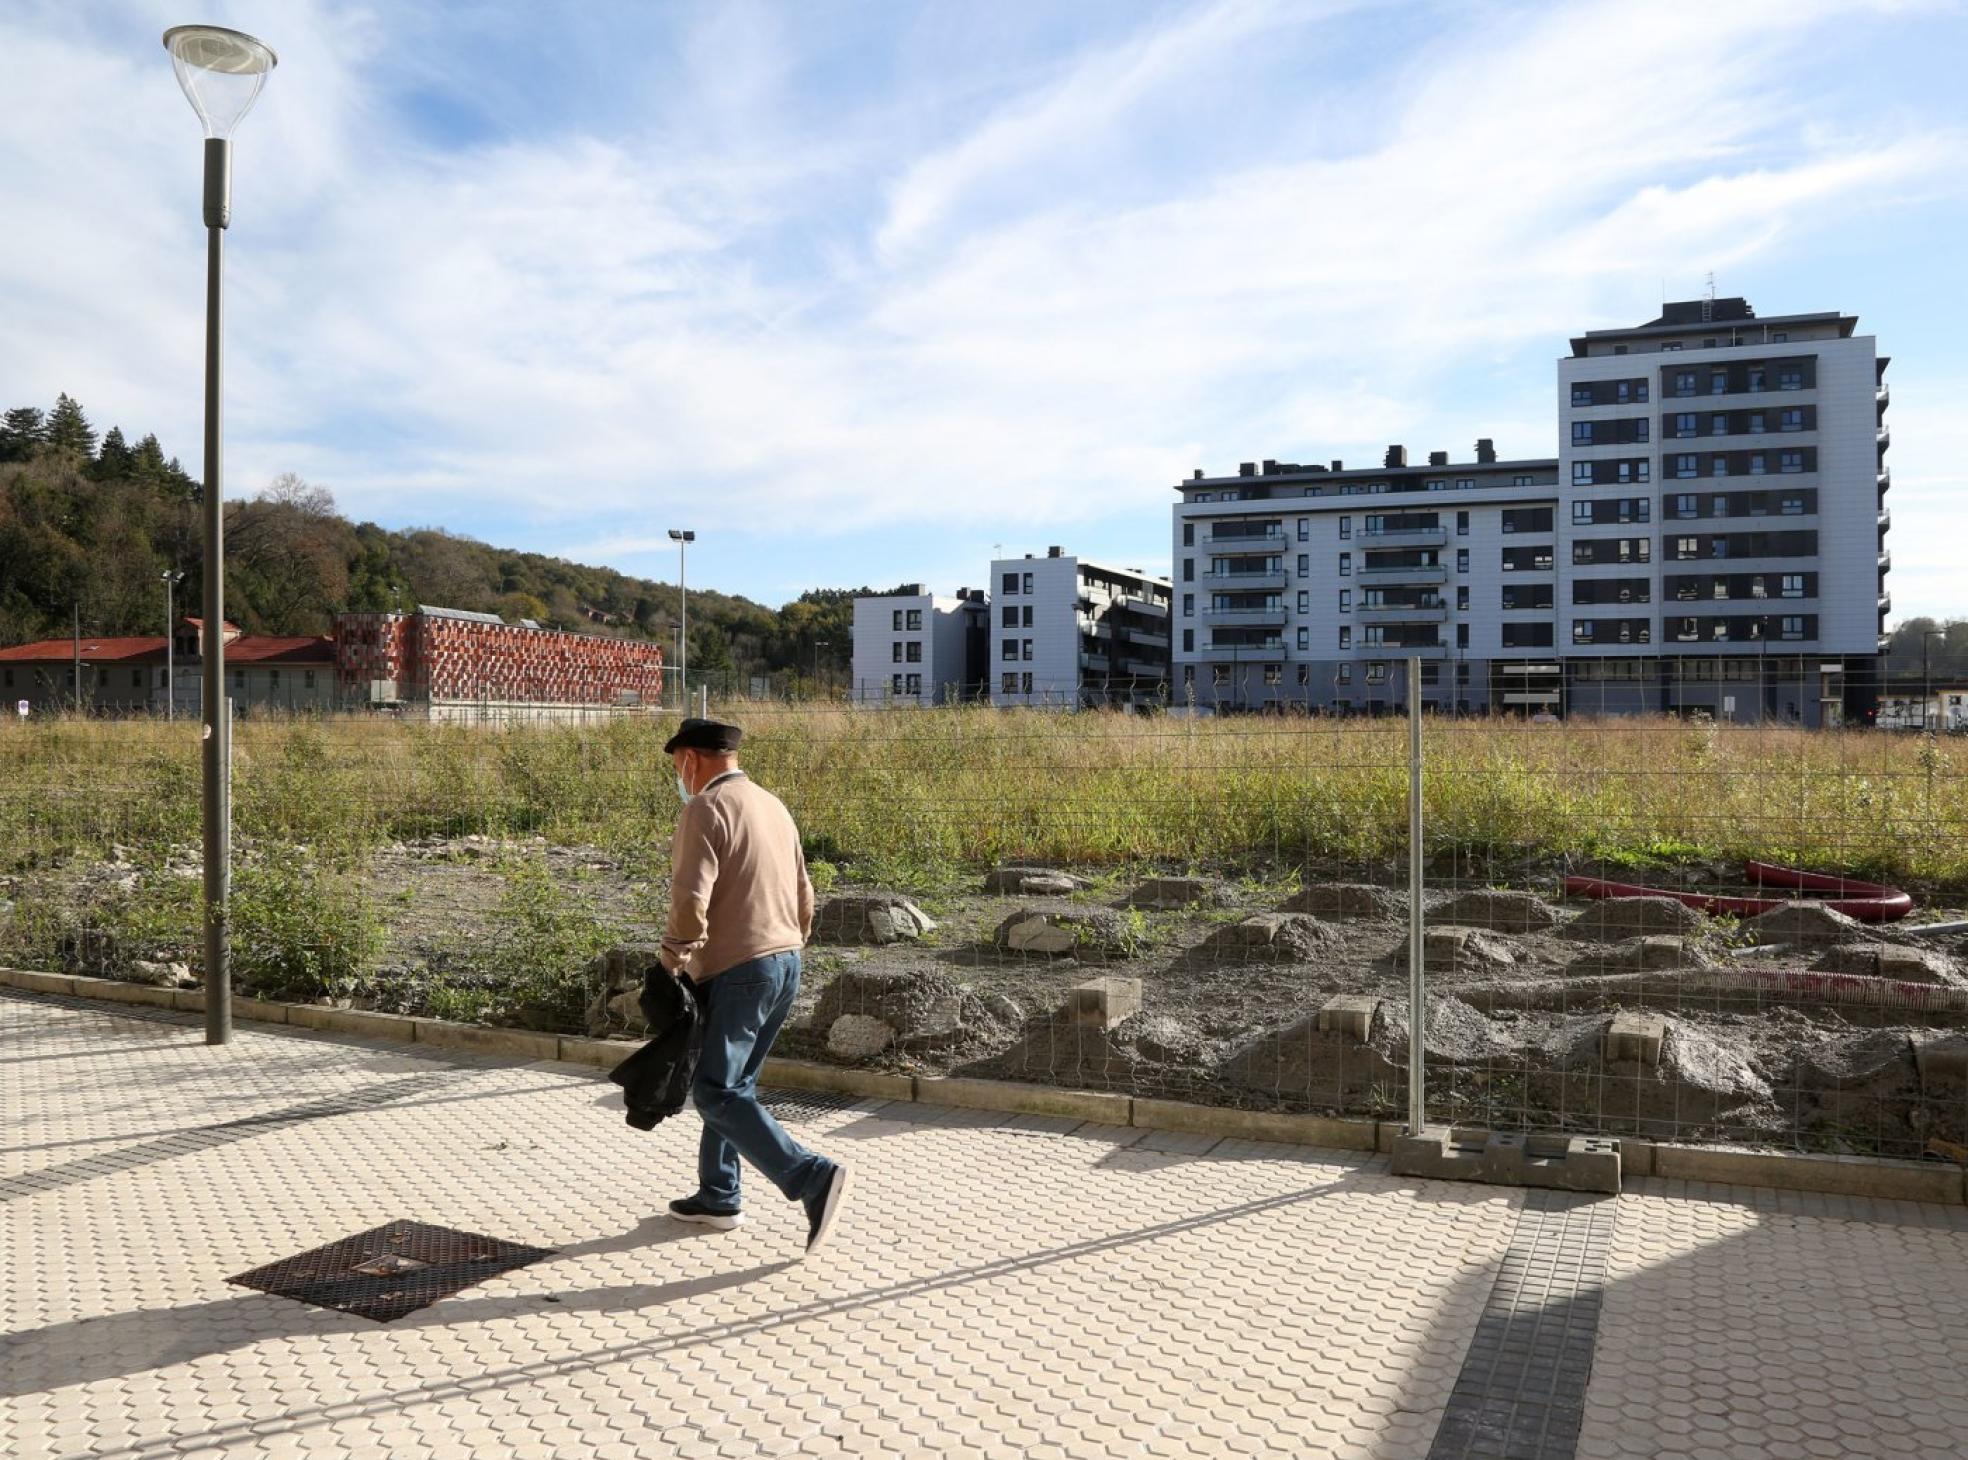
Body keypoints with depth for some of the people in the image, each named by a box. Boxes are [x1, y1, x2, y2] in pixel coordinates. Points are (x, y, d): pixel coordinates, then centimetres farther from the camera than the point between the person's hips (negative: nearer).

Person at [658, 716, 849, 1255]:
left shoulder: (706, 809, -11)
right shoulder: (773, 805, 16)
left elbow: (690, 898, -21)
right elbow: (804, 897, 19)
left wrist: (673, 959, -8)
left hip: (737, 970, -9)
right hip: (787, 965, 9)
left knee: (717, 1093, -5)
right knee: (731, 1084, 19)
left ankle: (813, 1177, -14)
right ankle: (717, 1196, 25)